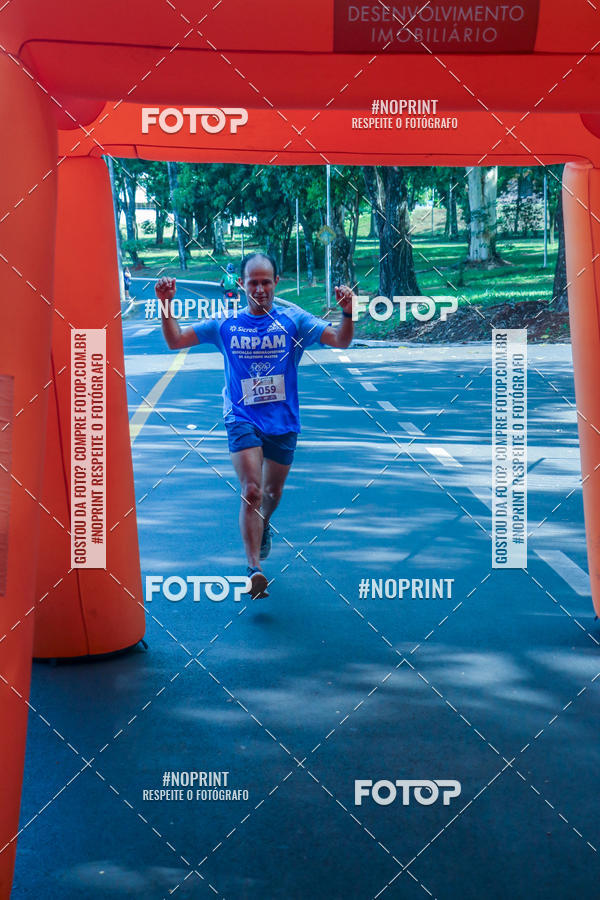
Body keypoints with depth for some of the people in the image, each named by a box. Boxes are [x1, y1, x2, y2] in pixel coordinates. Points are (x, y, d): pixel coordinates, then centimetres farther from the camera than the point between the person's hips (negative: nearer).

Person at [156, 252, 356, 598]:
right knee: (251, 491, -17)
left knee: (272, 492, 18)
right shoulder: (226, 324, 1)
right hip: (242, 420, -1)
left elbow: (340, 340, -9)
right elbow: (176, 340, 4)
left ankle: (263, 527, 52)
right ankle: (255, 569, -17)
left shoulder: (293, 320, -1)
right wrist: (167, 305, -12)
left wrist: (348, 313, -29)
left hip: (283, 422, 1)